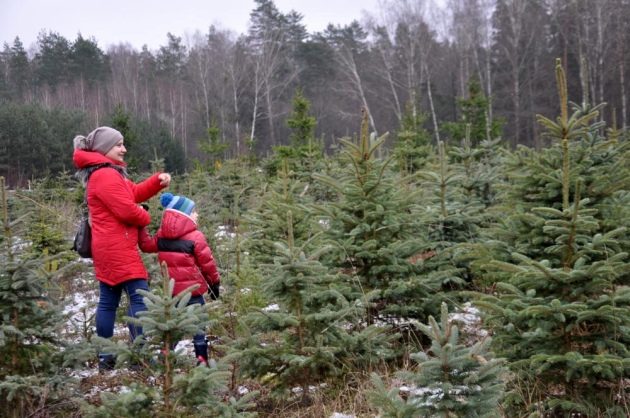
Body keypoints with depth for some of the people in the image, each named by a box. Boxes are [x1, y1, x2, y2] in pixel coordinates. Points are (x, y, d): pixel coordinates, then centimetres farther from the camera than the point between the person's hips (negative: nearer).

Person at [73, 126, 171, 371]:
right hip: (117, 249, -11)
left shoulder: (108, 173, 19)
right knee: (139, 297, -11)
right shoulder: (105, 176, -16)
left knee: (108, 301, 11)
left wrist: (158, 181, 3)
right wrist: (146, 218, 0)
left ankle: (105, 357, 15)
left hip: (108, 249, 11)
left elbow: (134, 193, 19)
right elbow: (127, 210, -20)